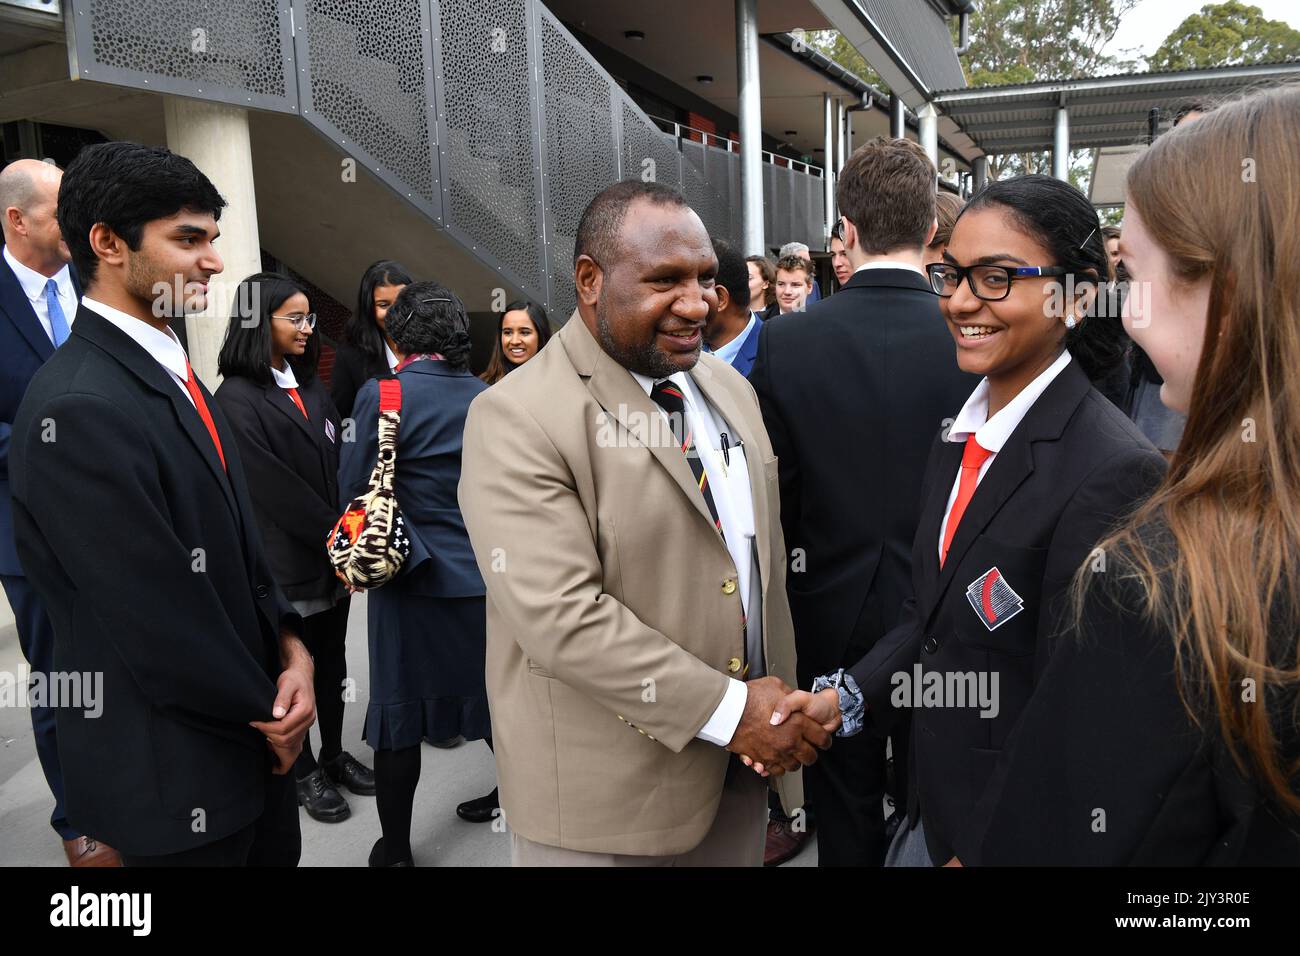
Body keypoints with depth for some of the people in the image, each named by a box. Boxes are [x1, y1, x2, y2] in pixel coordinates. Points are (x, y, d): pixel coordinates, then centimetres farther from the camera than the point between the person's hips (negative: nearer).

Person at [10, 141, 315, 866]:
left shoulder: (173, 373, 7)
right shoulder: (79, 409, -24)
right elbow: (160, 619, -23)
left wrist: (290, 647, -4)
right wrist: (265, 710, -9)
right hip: (175, 774, -8)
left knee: (280, 850, 22)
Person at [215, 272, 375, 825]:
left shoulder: (311, 389, 11)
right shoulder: (239, 399, -12)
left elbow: (339, 465, 10)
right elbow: (275, 490, -16)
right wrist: (339, 536, -11)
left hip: (334, 553, 6)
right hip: (286, 565, -6)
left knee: (332, 664, 16)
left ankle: (334, 755, 32)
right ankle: (304, 774, 25)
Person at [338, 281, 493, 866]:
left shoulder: (383, 396, -12)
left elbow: (354, 491, -9)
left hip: (413, 581, -3)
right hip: (487, 577, 3)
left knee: (399, 715, 11)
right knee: (493, 705, 18)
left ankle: (395, 847, 23)